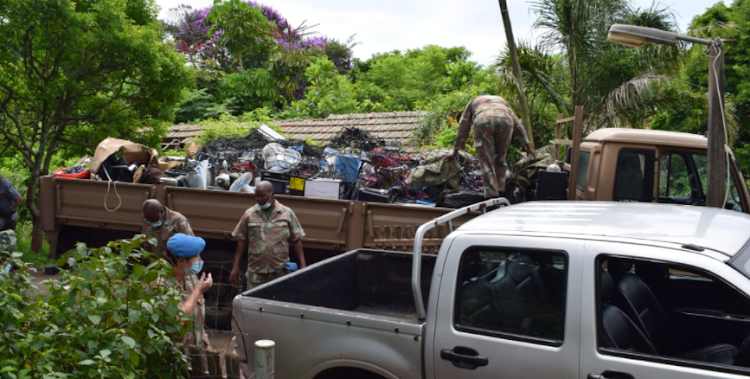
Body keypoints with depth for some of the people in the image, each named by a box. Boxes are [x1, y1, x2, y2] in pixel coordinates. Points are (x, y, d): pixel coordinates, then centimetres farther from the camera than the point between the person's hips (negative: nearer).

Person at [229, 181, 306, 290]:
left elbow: (296, 241, 3)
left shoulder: (287, 214, 0)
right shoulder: (249, 214, 2)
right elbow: (242, 242, 6)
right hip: (256, 273, 1)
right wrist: (235, 266, 2)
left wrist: (303, 266, -2)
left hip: (280, 272, -1)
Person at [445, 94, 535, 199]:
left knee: (486, 162, 1)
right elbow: (517, 124, 39)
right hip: (505, 120, 2)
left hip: (483, 121, -2)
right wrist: (527, 145, 39)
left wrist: (455, 151, 42)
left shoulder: (473, 102, 38)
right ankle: (501, 193, 12)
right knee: (500, 159, 16)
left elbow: (463, 128, 38)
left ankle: (492, 196, -7)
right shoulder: (502, 100, 42)